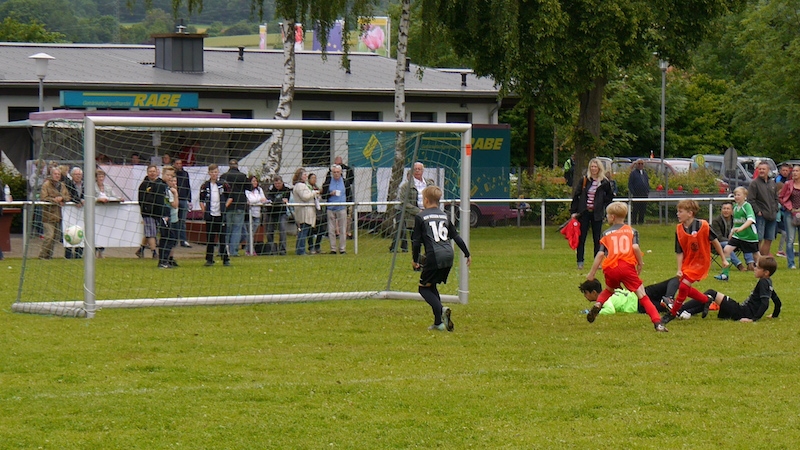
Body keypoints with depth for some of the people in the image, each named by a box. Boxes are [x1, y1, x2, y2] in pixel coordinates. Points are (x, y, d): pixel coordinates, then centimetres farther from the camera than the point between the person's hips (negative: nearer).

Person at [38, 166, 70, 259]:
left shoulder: (62, 185, 17)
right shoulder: (46, 184, -3)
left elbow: (68, 197, 14)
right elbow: (43, 198, -12)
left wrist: (61, 198, -7)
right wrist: (55, 200, -14)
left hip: (58, 215, 7)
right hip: (48, 214, -7)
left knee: (54, 236, 7)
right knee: (50, 235, -15)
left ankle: (49, 255, 14)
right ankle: (43, 255, -8)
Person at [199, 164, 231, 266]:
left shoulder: (223, 185, 2)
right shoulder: (205, 186, 4)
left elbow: (230, 197, 8)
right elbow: (201, 200, 9)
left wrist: (225, 206, -3)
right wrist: (204, 211, -2)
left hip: (221, 215, -1)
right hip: (210, 215, 1)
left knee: (222, 237, 1)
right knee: (209, 238, 3)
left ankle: (225, 259, 5)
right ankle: (209, 259, 8)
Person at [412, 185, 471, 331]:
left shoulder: (420, 217, 1)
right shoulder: (444, 216, 17)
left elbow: (416, 241, -1)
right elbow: (456, 237, 19)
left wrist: (415, 259, 10)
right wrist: (467, 254, 27)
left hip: (434, 256, -6)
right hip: (449, 256, 6)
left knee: (424, 288, 5)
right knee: (432, 286, 19)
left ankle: (441, 310, -23)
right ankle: (438, 322, 11)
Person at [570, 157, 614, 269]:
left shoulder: (605, 183, 1)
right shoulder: (584, 180, 2)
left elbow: (609, 198, 11)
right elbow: (576, 196, 4)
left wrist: (608, 211, 0)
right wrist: (573, 211, 0)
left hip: (597, 214, 0)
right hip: (583, 213, 0)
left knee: (597, 239, 5)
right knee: (581, 238, 1)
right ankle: (580, 262, 6)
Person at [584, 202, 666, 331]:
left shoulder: (606, 233, 17)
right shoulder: (631, 231, 16)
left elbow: (600, 254, 8)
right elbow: (635, 247, -3)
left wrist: (591, 273, 10)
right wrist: (640, 264, 10)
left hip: (610, 268, 1)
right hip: (627, 266, -1)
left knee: (609, 290, 31)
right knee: (642, 295, -1)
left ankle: (598, 304, 3)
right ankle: (657, 323, -15)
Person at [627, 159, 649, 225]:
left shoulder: (645, 173, 16)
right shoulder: (633, 173, -2)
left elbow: (647, 183, 21)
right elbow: (630, 184, -5)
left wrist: (648, 191, 9)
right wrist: (632, 193, -13)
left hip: (644, 195, 5)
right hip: (636, 195, -5)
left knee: (643, 209, 7)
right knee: (635, 209, -4)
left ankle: (641, 221, 13)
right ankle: (633, 221, 0)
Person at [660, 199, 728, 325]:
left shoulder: (703, 226, -19)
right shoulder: (679, 229, -8)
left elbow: (715, 242, -5)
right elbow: (679, 252, -4)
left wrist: (723, 259, 3)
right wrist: (679, 269, -15)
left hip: (701, 262, -6)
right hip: (687, 262, 6)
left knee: (684, 286, -15)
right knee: (686, 289, 9)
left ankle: (672, 314, -2)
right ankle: (707, 300, 34)